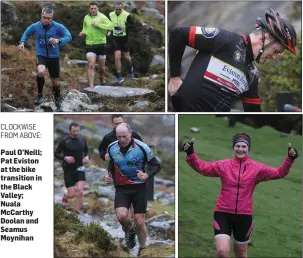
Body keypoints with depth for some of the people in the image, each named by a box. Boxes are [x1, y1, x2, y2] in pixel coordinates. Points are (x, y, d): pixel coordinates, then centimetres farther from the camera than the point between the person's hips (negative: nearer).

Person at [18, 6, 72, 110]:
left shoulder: (58, 27, -10)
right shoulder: (35, 26, -4)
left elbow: (69, 36, -14)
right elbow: (26, 33, 15)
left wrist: (59, 40, -32)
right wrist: (22, 42, -1)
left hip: (54, 56, 1)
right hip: (41, 55, -1)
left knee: (55, 82, 10)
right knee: (41, 72, -33)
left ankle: (58, 102, 34)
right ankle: (40, 94, -8)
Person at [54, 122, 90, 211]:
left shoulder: (82, 139, 2)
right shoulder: (64, 141, -9)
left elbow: (86, 150, 18)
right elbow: (56, 153, -2)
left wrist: (87, 157, -3)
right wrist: (65, 158, -19)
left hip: (79, 169, 2)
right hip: (68, 170, -2)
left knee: (80, 192, -13)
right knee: (72, 194, -2)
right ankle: (65, 197, 36)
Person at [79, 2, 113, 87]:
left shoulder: (102, 17, -7)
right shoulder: (86, 18, 6)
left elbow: (110, 26, -20)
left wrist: (98, 25, -25)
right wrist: (83, 32, 2)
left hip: (101, 44, -1)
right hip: (90, 44, 1)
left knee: (102, 66, 13)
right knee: (91, 65, -15)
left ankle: (101, 79, 44)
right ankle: (91, 86, -18)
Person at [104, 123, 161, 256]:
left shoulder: (141, 147, -14)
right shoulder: (111, 148, -4)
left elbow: (156, 165, -5)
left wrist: (147, 175, -24)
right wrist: (108, 175, -5)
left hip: (139, 188, -1)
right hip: (121, 188, 1)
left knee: (140, 222, 1)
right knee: (121, 215, -23)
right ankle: (129, 231, 11)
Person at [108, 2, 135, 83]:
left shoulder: (126, 15, -12)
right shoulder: (111, 15, -1)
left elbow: (132, 25, -6)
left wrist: (125, 26, -24)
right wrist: (109, 31, -2)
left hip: (124, 38, -1)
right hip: (115, 38, 1)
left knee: (126, 56, 11)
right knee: (117, 57, -10)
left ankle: (130, 67, 45)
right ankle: (118, 76, -1)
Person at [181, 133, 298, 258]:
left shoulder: (257, 168, 1)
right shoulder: (223, 165, 1)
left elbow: (279, 173, -2)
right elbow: (201, 167, -1)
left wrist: (289, 159, -18)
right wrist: (190, 153, -17)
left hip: (244, 215, 1)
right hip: (223, 213, -1)